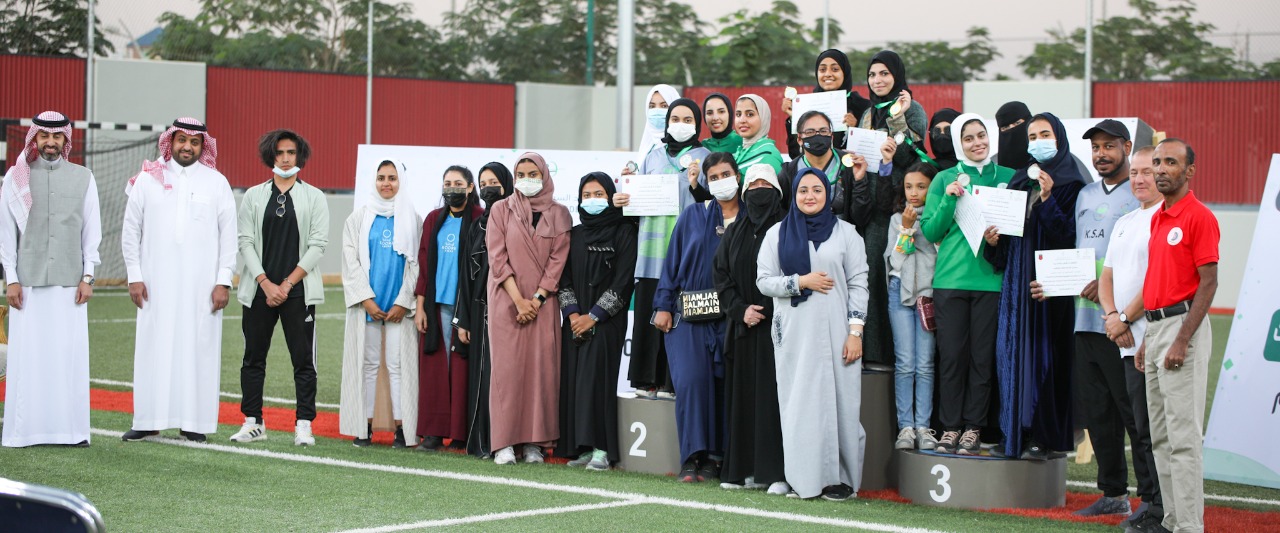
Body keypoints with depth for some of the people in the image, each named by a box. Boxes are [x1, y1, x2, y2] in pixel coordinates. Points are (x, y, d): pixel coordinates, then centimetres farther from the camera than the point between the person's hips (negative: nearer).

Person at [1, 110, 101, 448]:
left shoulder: (83, 178, 9)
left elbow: (92, 231, 9)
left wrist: (88, 276, 2)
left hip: (69, 282, 1)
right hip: (28, 281, -1)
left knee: (70, 354, -3)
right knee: (27, 356, -3)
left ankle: (71, 429, 2)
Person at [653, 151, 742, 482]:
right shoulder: (693, 216, 11)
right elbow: (673, 261, 9)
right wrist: (663, 305, 3)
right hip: (689, 316, 0)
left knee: (724, 383, -4)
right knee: (691, 379, -14)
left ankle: (715, 458, 5)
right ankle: (693, 458, -10)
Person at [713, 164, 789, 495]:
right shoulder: (734, 234, 15)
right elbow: (722, 277, 12)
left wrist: (765, 310, -14)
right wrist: (740, 309, -4)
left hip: (776, 327, -5)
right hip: (743, 329, 5)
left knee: (773, 396, -8)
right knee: (742, 397, 5)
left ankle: (777, 472, -8)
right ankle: (744, 469, 10)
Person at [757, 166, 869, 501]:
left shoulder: (846, 233, 7)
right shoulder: (777, 234, 11)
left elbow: (858, 284, 3)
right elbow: (764, 280, 6)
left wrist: (855, 332, -6)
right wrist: (801, 282, -10)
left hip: (835, 333, -1)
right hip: (794, 333, 1)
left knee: (838, 401, -4)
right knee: (799, 402, -2)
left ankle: (840, 477, 1)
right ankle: (805, 477, 2)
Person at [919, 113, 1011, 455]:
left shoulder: (1008, 178, 8)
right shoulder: (944, 180, 8)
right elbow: (930, 231, 5)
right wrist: (949, 200, -10)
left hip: (991, 279, 0)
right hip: (950, 279, 0)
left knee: (983, 357, 1)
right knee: (951, 356, 0)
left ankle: (973, 428, 8)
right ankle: (950, 427, 7)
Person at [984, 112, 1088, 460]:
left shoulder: (1072, 185, -2)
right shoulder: (1019, 181, 17)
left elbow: (1069, 236, -13)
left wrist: (1048, 198, -20)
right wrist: (992, 240, -2)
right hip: (1016, 281, 6)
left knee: (1045, 353, -6)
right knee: (1013, 351, 2)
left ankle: (1043, 436, -1)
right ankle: (1015, 432, 7)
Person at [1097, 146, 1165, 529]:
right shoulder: (1124, 223, 21)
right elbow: (1107, 276, 20)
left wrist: (1125, 318, -11)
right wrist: (1111, 314, 1)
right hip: (1129, 341, 9)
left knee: (1152, 428, -8)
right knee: (1139, 428, 11)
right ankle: (1148, 501, 18)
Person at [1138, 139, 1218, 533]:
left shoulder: (1199, 217, -11)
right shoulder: (1158, 218, 17)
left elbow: (1208, 283, -15)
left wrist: (1182, 341, -20)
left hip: (1183, 327, -10)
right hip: (1156, 327, 10)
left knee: (1183, 434, -10)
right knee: (1161, 436, 11)